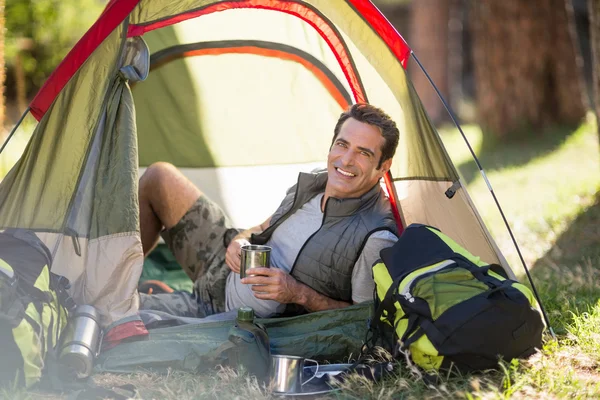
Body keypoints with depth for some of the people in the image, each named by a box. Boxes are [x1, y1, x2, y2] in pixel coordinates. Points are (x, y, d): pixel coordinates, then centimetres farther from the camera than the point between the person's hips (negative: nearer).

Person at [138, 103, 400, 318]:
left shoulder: (377, 240, -27)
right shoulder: (312, 184, -4)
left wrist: (299, 294, -27)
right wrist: (239, 240, -10)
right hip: (227, 270, 7)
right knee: (160, 177, 11)